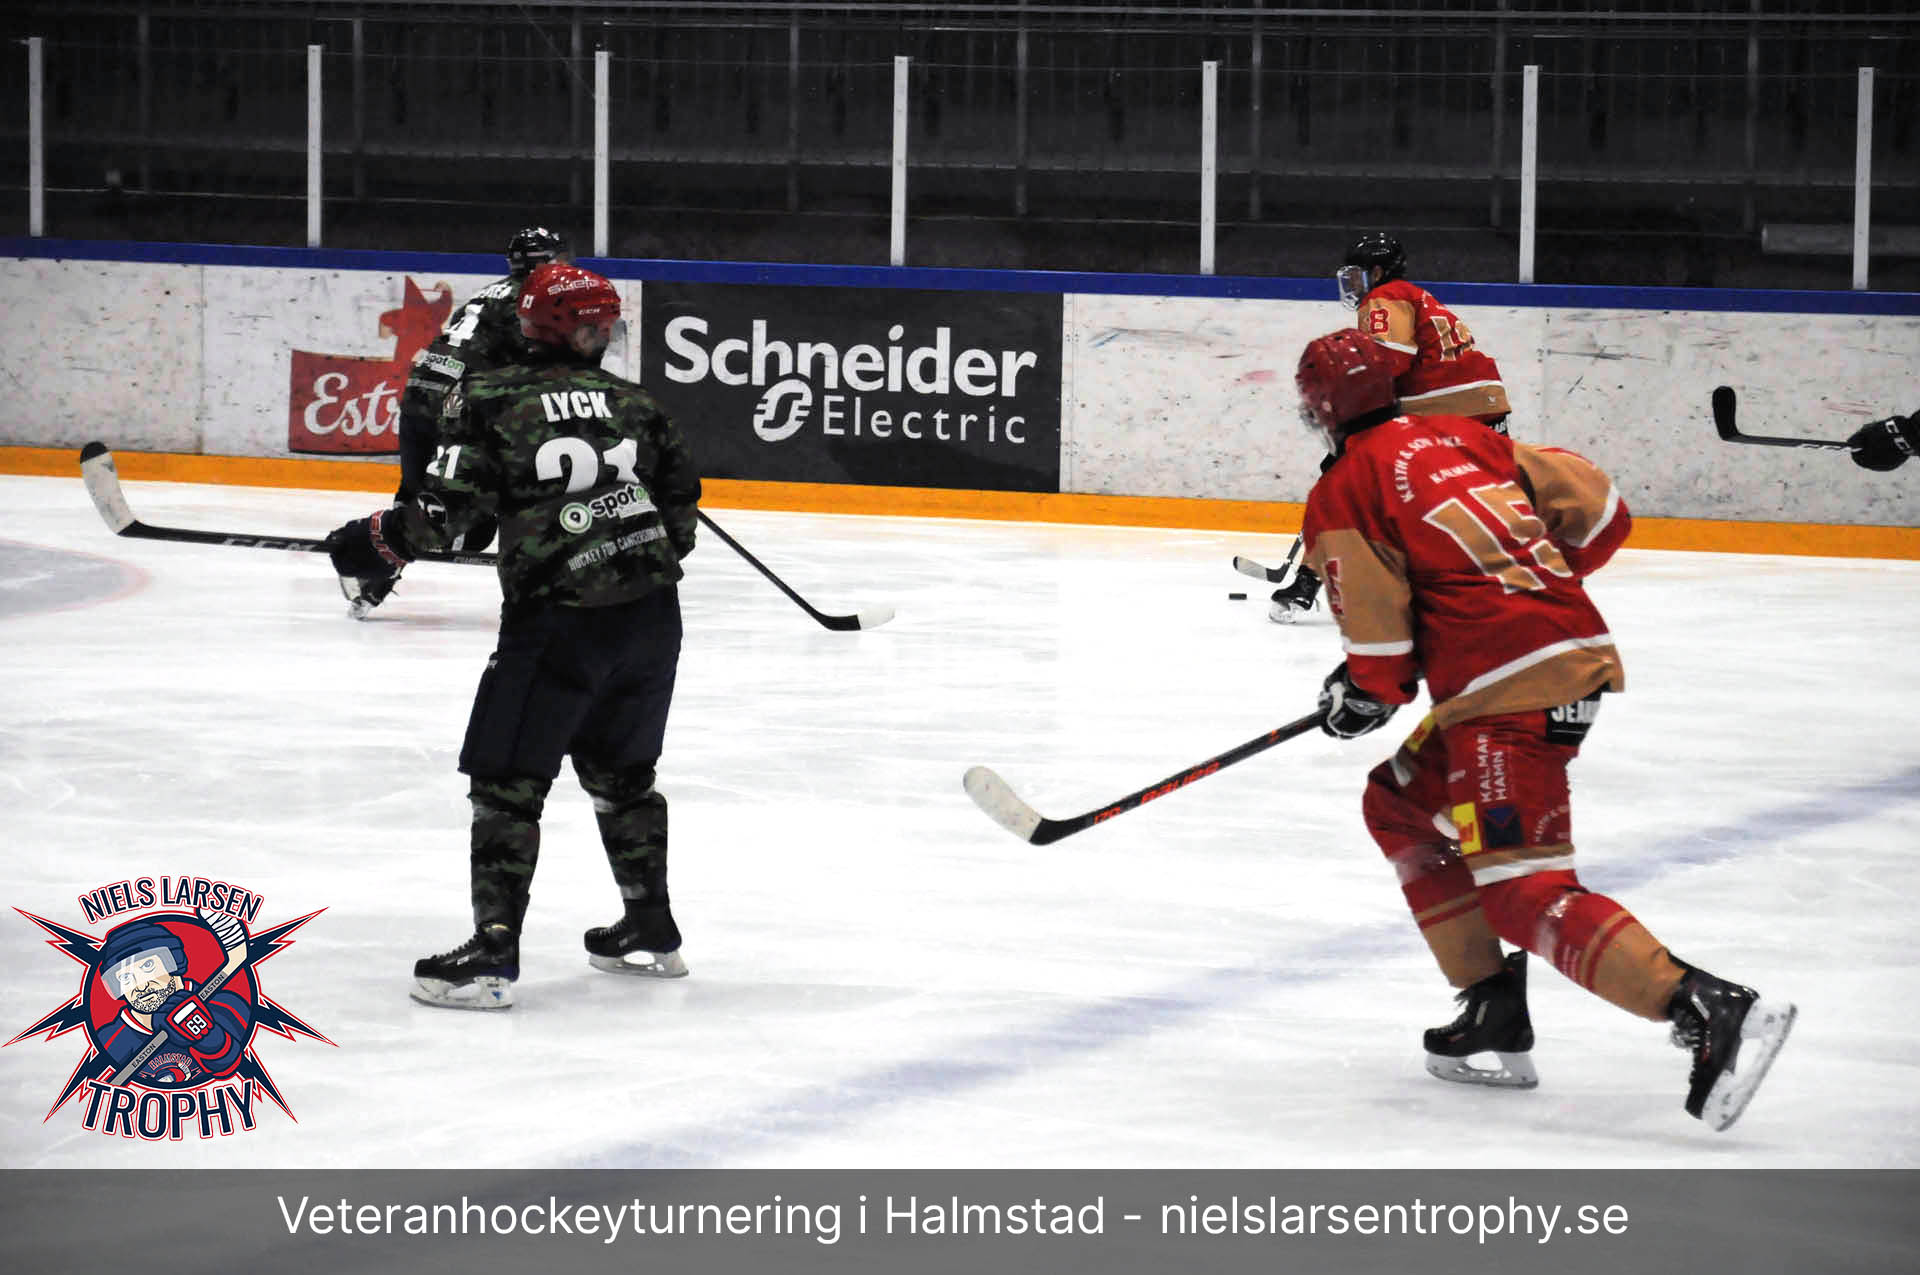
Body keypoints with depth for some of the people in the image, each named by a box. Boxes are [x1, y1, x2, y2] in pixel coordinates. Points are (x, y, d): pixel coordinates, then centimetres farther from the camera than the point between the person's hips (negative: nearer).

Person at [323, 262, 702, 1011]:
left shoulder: (490, 401, -3)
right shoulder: (633, 403, 13)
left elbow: (447, 508, -8)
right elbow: (679, 497, 17)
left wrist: (377, 544, 5)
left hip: (558, 620, -6)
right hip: (651, 613, 6)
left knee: (507, 780, -1)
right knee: (621, 772, 23)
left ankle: (493, 953, -9)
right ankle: (651, 932, 32)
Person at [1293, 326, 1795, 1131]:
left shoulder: (1343, 495, -1)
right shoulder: (1462, 436, 19)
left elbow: (1381, 652, -3)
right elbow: (1599, 512, 16)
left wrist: (1360, 700, 18)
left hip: (1509, 693, -9)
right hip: (1581, 650, 9)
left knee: (1523, 894, -12)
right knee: (1397, 804, 23)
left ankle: (1710, 1012, -29)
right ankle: (1494, 1013, 19)